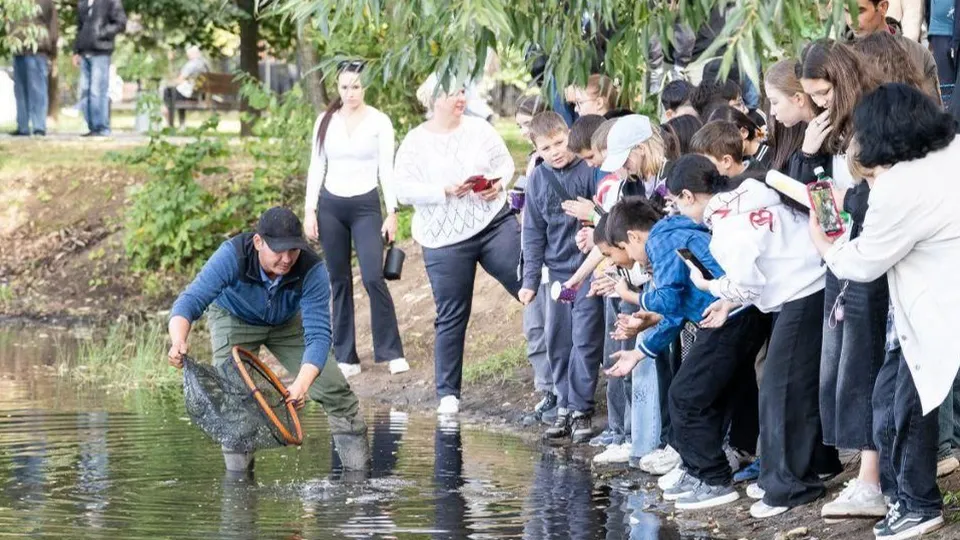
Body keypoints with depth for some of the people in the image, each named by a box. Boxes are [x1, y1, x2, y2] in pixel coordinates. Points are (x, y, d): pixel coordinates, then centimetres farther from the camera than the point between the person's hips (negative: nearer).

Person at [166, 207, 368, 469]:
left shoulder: (312, 270, -36)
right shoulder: (233, 255, -39)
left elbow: (318, 334, -39)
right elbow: (191, 300, -45)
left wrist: (302, 384, -55)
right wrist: (178, 342, -66)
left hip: (287, 323, 2)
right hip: (234, 318, -2)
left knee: (335, 388, -2)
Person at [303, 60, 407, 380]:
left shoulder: (379, 122, -1)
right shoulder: (325, 122, 5)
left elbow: (387, 169, -2)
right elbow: (316, 168, 7)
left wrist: (392, 212, -6)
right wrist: (309, 210, 0)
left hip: (366, 206, -3)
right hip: (330, 206, 3)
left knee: (373, 278, -13)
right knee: (339, 282, 5)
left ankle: (392, 352, -4)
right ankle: (345, 358, 9)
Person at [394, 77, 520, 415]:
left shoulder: (479, 129, 5)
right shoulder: (415, 143, -2)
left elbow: (505, 162, 12)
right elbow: (404, 189, -9)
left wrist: (498, 183, -9)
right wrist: (446, 191, -20)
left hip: (494, 221, 2)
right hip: (445, 239, -2)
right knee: (451, 318, 3)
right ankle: (447, 394, 12)